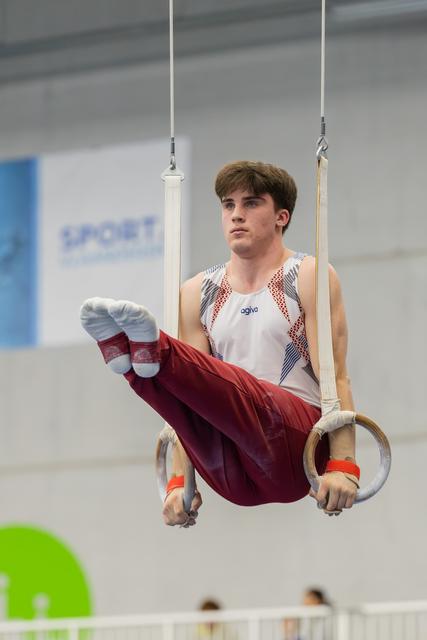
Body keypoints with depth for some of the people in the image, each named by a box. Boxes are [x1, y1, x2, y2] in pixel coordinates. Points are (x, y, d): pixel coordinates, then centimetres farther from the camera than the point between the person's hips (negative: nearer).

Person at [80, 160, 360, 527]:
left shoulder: (308, 278, 6)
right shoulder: (199, 293, 17)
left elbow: (335, 378, -3)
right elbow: (193, 391, 12)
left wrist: (343, 467, -15)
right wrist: (179, 482, 0)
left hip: (295, 443, -4)